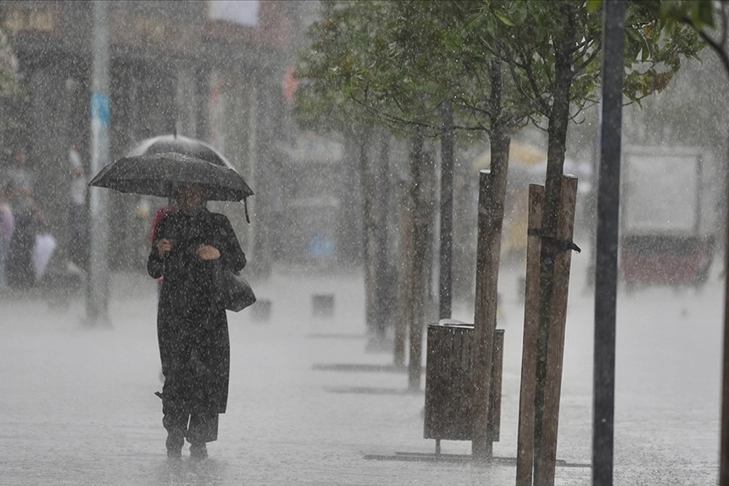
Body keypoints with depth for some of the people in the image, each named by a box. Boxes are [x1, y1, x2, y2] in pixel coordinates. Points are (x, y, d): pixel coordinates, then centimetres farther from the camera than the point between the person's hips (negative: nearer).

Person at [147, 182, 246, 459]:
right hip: (173, 310, 1)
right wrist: (160, 253, -9)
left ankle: (199, 440, -4)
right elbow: (154, 271, 12)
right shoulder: (167, 225, 13)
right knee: (176, 371, -7)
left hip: (208, 310, -1)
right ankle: (174, 437, 1)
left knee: (207, 372, -9)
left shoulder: (218, 224, 10)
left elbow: (239, 262, 8)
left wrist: (218, 254, -11)